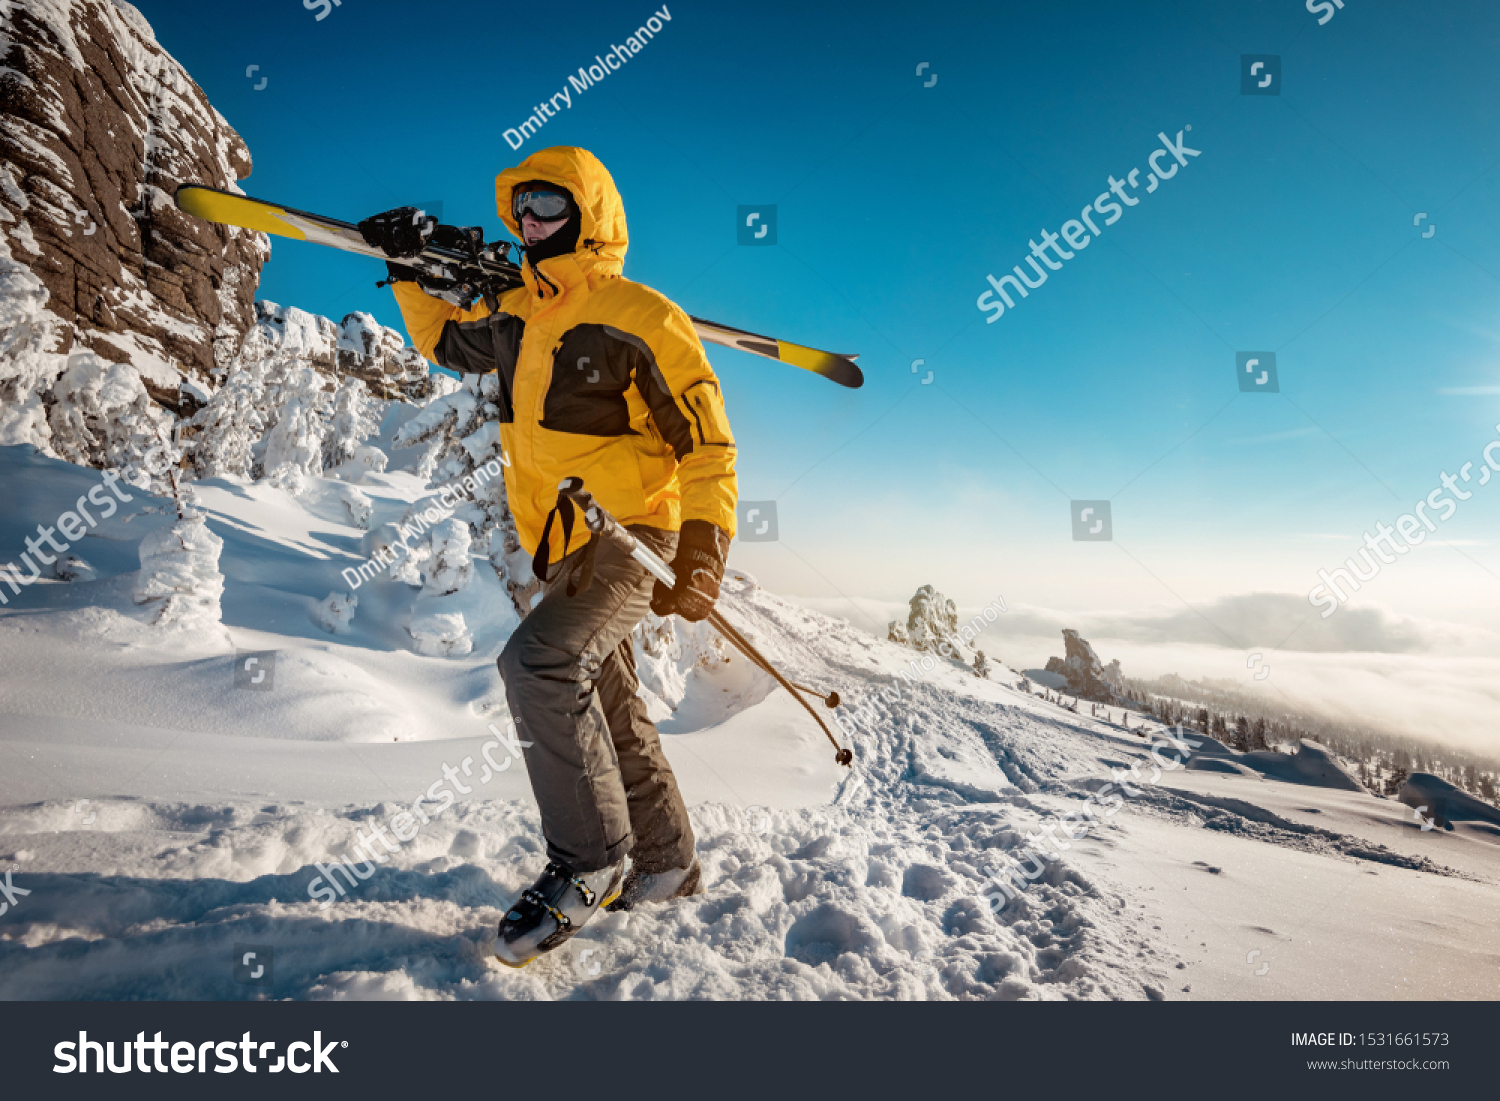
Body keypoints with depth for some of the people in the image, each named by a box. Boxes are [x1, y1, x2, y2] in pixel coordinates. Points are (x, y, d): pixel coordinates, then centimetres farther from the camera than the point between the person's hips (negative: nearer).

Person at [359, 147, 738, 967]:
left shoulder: (641, 319, -11)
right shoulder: (515, 320, 11)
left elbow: (706, 445, -12)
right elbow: (445, 340, 32)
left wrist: (703, 553, -20)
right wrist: (411, 273, 19)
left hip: (632, 539, -8)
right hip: (564, 551, 8)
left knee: (541, 660, -27)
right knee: (608, 712, 13)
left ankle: (589, 862, -10)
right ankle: (668, 864, 30)